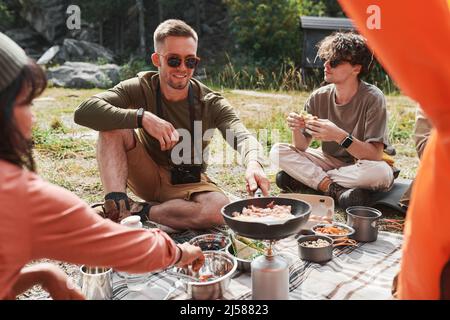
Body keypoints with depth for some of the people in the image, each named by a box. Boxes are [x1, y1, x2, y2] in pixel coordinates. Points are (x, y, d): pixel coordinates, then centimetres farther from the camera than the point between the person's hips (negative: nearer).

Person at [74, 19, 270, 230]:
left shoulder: (210, 104, -13)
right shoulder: (140, 88, -14)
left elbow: (242, 136, -30)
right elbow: (84, 111, -27)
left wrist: (253, 162, -53)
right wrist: (142, 117, -39)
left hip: (187, 184, 0)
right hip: (146, 176, 0)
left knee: (219, 209, -33)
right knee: (113, 125, -23)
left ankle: (137, 212, -19)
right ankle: (116, 208, -27)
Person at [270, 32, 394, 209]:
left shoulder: (372, 98, -18)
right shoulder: (318, 97, -6)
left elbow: (375, 155, -24)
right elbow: (302, 147, -7)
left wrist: (340, 136, -38)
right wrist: (296, 130, -29)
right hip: (331, 161, 4)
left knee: (381, 172, -38)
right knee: (277, 151, -14)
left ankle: (311, 179, -20)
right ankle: (337, 190, -23)